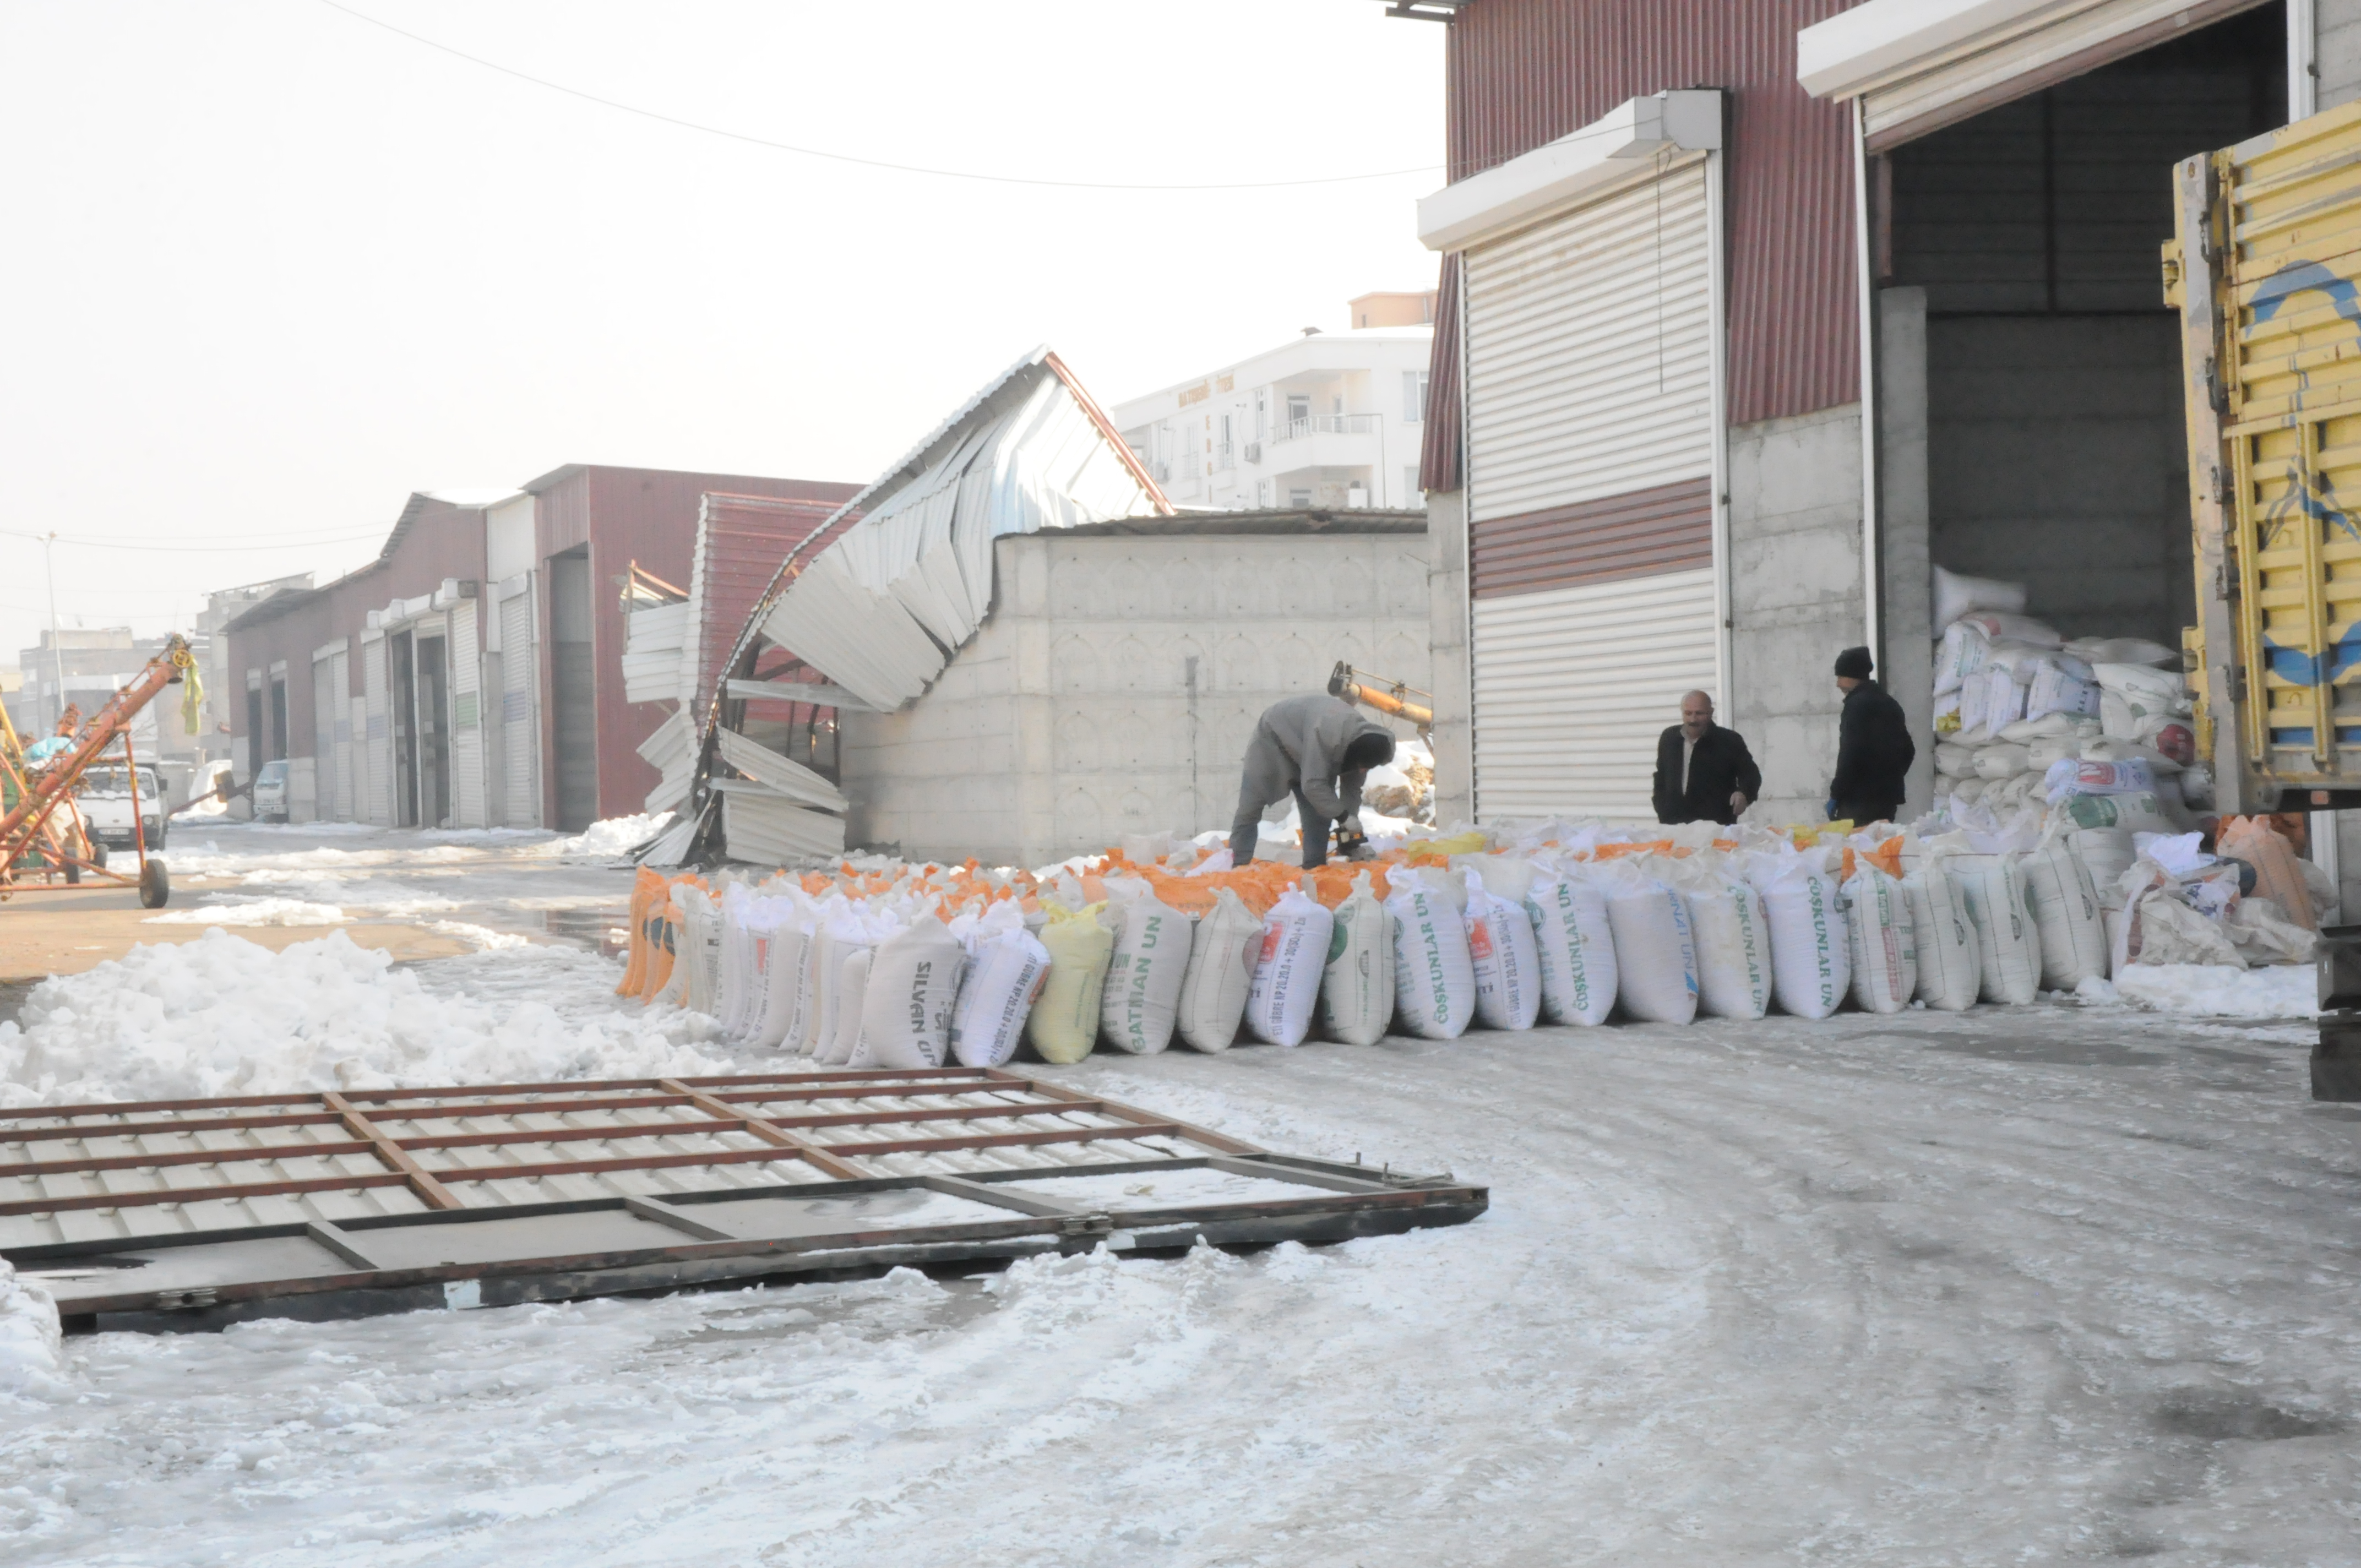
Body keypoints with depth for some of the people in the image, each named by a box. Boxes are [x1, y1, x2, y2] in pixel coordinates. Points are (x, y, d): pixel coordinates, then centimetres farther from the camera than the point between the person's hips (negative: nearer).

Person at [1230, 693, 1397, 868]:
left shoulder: (1365, 744, -19)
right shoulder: (1326, 733, -44)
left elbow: (1352, 787, -7)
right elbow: (1312, 785, -42)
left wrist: (1351, 828, -15)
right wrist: (1343, 816, -41)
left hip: (1304, 752, 7)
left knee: (1318, 815, -3)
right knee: (1250, 808, -7)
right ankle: (1239, 866, -3)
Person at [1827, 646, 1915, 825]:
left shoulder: (1857, 704, -10)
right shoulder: (1890, 704, 18)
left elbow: (1850, 755, -17)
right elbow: (1908, 750, 21)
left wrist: (1835, 795, -12)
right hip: (1888, 796, 9)